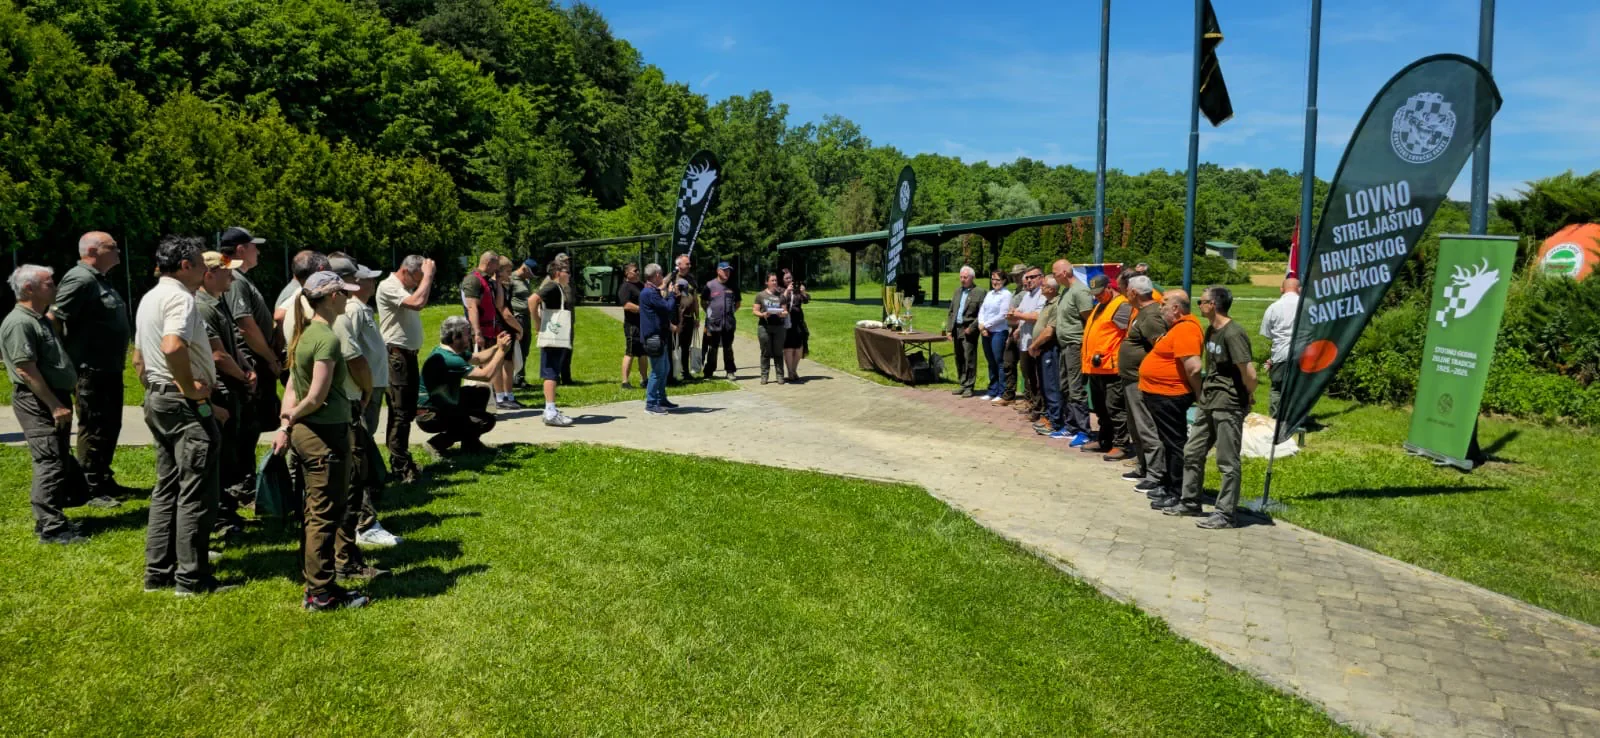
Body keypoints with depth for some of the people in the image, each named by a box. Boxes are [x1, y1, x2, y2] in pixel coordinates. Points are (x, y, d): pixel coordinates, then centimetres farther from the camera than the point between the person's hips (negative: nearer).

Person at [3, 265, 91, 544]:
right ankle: (51, 528, -7)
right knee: (50, 462, -10)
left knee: (60, 460, 15)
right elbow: (25, 369, -20)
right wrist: (54, 405, -20)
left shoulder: (40, 320, 17)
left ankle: (48, 518, 24)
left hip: (55, 400, 10)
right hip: (38, 403, -10)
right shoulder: (19, 323, -15)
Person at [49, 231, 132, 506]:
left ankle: (105, 481, 25)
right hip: (91, 370, -10)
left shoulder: (101, 280, 15)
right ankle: (91, 490, 4)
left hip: (110, 369, 10)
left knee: (110, 427, 15)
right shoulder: (80, 279, -15)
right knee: (94, 430, -3)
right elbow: (54, 319, -20)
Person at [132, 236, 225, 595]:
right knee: (196, 493, -4)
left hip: (157, 400, 10)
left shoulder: (149, 298, 17)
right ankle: (192, 578, 2)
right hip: (187, 405, -10)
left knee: (167, 488, 15)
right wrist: (191, 388, -22)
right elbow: (172, 347, -34)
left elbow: (139, 358, 24)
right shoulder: (180, 297, -16)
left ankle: (158, 572, 20)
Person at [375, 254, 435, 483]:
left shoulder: (406, 287, 17)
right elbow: (417, 303, -26)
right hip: (396, 355, -10)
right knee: (400, 413, -7)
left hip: (409, 354, 10)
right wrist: (427, 276, -19)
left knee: (408, 411, 15)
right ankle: (400, 468, -3)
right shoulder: (388, 286, -13)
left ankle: (402, 461, 25)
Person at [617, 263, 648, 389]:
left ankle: (644, 380, 24)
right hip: (633, 325, -9)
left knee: (644, 353, 14)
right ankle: (625, 382, -4)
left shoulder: (641, 285, 18)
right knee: (630, 353, -7)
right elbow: (627, 305, -23)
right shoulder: (625, 287, -11)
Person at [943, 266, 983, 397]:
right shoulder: (957, 292, 16)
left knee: (969, 359, -5)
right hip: (956, 330, 7)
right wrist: (949, 329, 7)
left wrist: (971, 328, -15)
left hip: (969, 331, -7)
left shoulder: (979, 292, -6)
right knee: (959, 359, 11)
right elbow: (951, 312, 16)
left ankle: (969, 386, 2)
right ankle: (962, 384, 20)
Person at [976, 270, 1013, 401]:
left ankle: (1002, 393, 2)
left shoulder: (1006, 294, -6)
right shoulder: (989, 294, 15)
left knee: (1000, 363, -4)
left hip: (999, 332, -7)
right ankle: (992, 391, 20)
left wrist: (986, 325, -9)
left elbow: (1002, 315, -13)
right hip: (985, 332, 7)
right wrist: (981, 325, -6)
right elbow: (981, 311, 12)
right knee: (991, 363, 12)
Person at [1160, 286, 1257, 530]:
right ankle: (1190, 502, 26)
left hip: (1229, 404, -9)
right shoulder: (1211, 330, 10)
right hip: (1207, 401, 10)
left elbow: (1249, 373, -23)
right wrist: (1204, 391, 12)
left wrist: (1249, 396, -8)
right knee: (1192, 452, 14)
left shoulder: (1233, 334, -19)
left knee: (1228, 461, 0)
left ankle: (1226, 513, 7)